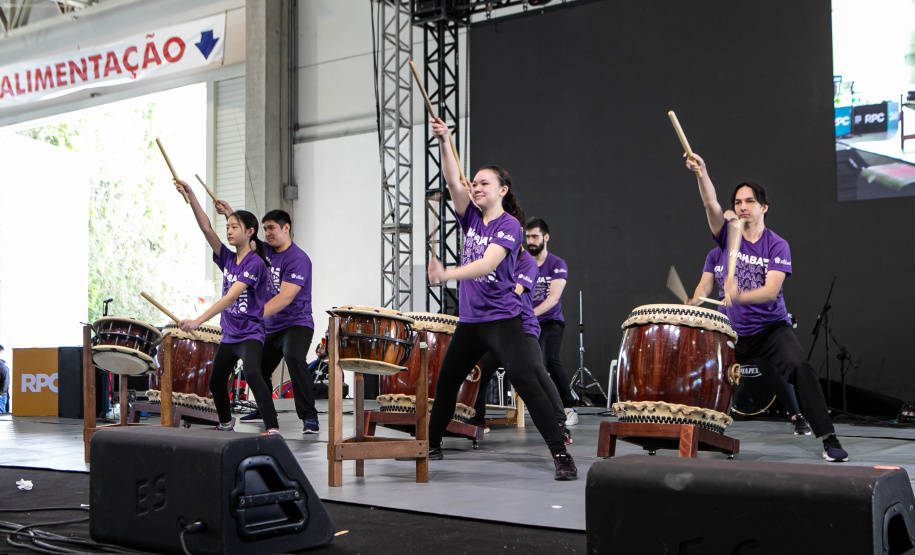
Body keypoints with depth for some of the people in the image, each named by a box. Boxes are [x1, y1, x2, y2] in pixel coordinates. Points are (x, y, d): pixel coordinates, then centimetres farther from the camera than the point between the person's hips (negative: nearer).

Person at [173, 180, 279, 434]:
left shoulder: (255, 263, -15)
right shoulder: (228, 259, 7)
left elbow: (230, 297, -25)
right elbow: (206, 228, -2)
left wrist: (198, 321, -33)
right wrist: (191, 196, -13)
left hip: (250, 333, -9)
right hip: (228, 334, 9)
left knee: (252, 374, -31)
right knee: (216, 382, 19)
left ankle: (273, 429, -33)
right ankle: (226, 424, 43)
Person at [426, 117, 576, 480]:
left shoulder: (509, 226, -10)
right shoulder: (471, 218, 9)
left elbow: (488, 264, -25)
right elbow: (453, 182, -5)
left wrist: (447, 274, -38)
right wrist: (444, 143, -17)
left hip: (502, 318, -7)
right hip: (469, 318, 7)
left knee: (525, 382, -18)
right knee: (445, 382, 16)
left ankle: (561, 455, -17)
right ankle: (431, 445, 34)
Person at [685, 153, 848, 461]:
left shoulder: (777, 246, -7)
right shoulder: (729, 236, 1)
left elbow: (771, 291, -21)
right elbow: (710, 204, -18)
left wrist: (739, 296, -39)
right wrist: (701, 172, -36)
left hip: (771, 327, -3)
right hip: (733, 331, 3)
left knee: (800, 367, -26)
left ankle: (829, 439, -22)